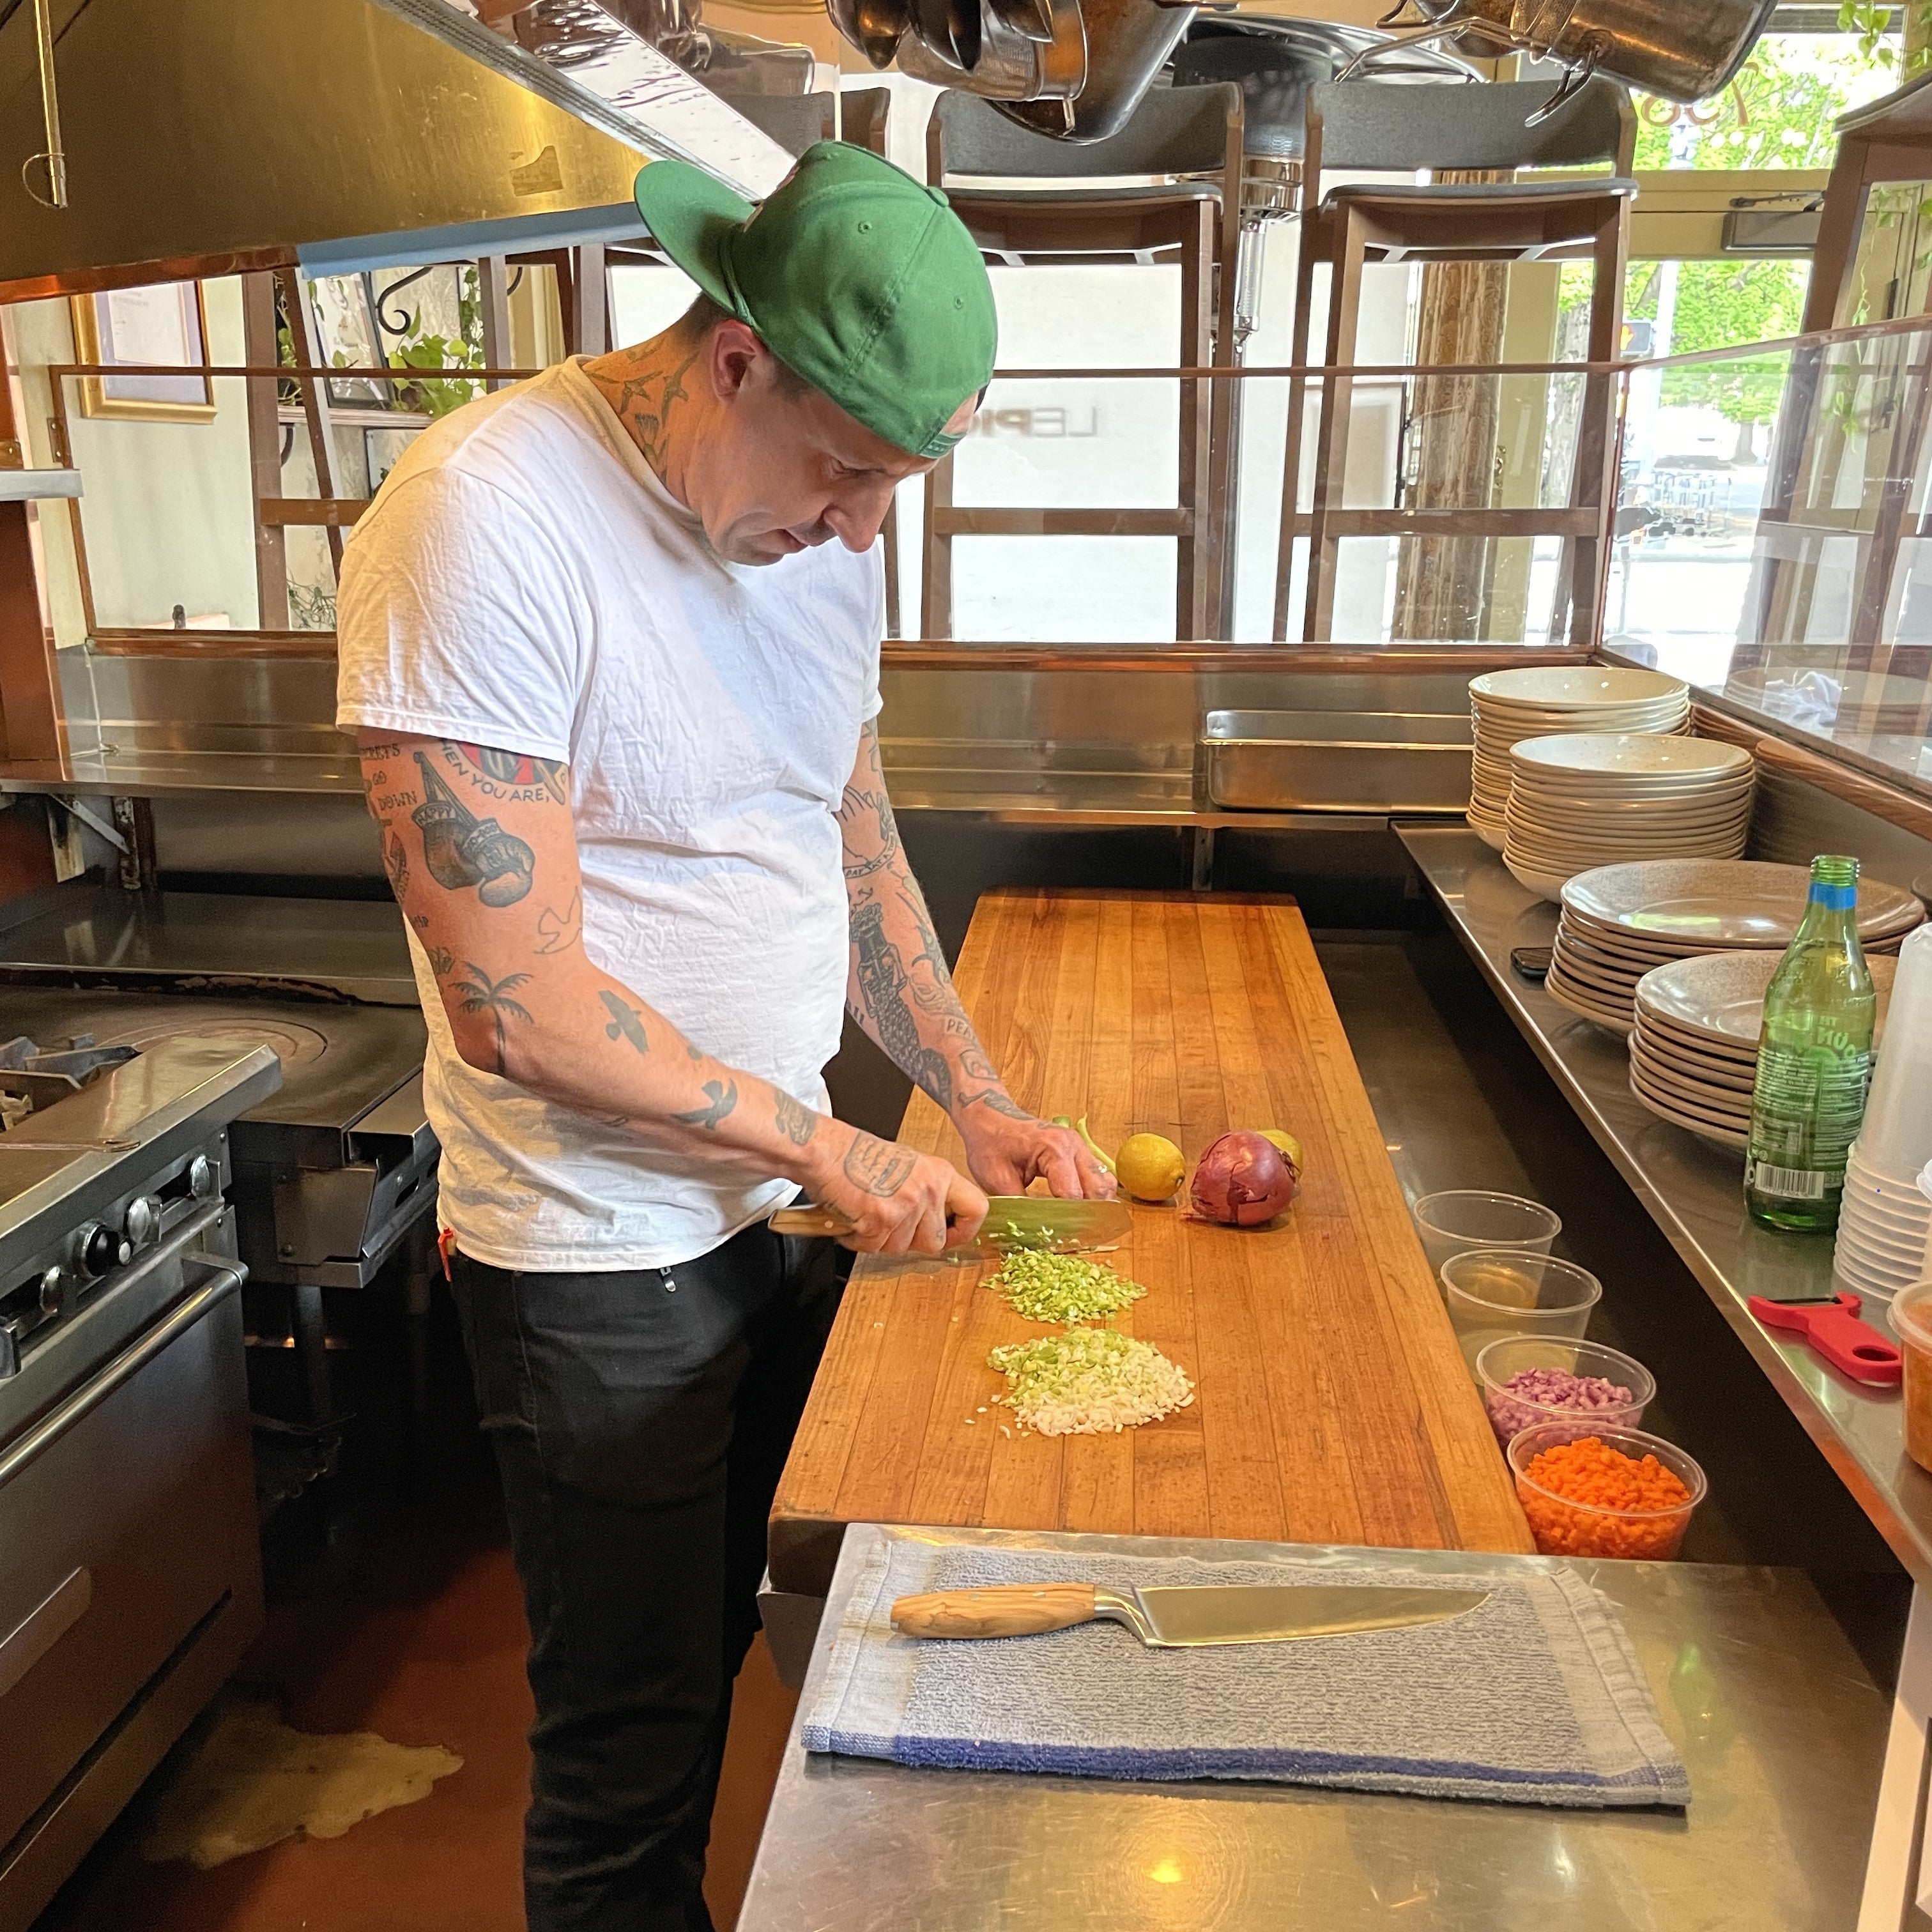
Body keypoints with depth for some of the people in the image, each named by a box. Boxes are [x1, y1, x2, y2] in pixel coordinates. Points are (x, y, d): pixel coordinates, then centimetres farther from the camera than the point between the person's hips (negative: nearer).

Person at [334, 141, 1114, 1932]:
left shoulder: (819, 520, 2)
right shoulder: (485, 519, -22)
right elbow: (517, 1008, -25)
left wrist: (977, 1102, 5)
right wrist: (826, 1146, -16)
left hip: (776, 1207, 7)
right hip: (598, 1259, -7)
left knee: (719, 1659, 25)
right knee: (628, 1750, 11)